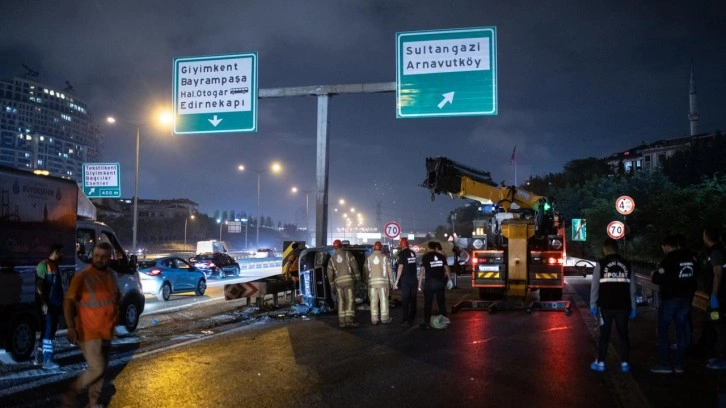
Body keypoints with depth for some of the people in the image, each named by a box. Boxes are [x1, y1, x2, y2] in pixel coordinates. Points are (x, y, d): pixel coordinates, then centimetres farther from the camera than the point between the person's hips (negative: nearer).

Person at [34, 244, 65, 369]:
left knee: (50, 331, 14)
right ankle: (47, 361, -6)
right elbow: (39, 286, -16)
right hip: (48, 305, -9)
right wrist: (43, 303, -22)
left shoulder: (55, 266, 16)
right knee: (48, 332, -7)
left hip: (56, 304, 9)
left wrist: (61, 303, 18)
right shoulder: (43, 265, -10)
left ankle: (40, 356, 23)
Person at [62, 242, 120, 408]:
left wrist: (115, 315, 17)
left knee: (102, 369, 13)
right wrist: (71, 327, -32)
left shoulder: (111, 275, 3)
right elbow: (68, 302, -22)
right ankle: (71, 393, 12)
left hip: (106, 332, 7)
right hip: (89, 332, -7)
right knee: (96, 369, -10)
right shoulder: (82, 277, -17)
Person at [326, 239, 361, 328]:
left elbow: (330, 274, 11)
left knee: (341, 302, 8)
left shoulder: (331, 259, 11)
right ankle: (350, 320, -13)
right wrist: (357, 278, 2)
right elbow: (355, 267, -5)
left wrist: (332, 286, 20)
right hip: (349, 280, -3)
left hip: (338, 282, 3)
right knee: (350, 301, -4)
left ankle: (342, 321, 6)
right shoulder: (348, 255, 3)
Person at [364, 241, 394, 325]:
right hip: (383, 281, -2)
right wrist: (391, 282, 7)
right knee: (384, 300, 4)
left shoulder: (369, 258, 6)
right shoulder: (385, 257, 0)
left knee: (373, 301, 4)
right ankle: (384, 318, 6)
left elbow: (365, 271, 6)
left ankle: (374, 319, 5)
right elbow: (389, 271, 0)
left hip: (372, 282, 2)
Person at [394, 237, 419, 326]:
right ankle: (412, 318, 13)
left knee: (405, 300, -3)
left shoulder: (402, 253, -10)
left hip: (405, 279, -5)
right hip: (414, 279, 5)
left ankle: (406, 319, -5)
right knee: (413, 299, 9)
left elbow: (400, 267, -14)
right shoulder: (413, 253, 7)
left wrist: (397, 281, -12)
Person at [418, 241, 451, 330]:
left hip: (429, 282, -3)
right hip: (440, 282, 3)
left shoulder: (425, 257, -3)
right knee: (441, 302, 11)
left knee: (428, 303, 1)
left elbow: (422, 271, -8)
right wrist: (449, 279, 12)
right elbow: (447, 269, 4)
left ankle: (426, 323, 0)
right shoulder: (441, 256, 6)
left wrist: (419, 284, -5)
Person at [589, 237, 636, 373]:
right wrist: (633, 307, 12)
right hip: (623, 306, 2)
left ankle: (600, 362, 10)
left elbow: (595, 286, -5)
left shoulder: (601, 264, -4)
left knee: (604, 334, 7)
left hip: (606, 306, -2)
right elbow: (632, 288, 8)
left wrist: (593, 305, 0)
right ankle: (625, 363, 11)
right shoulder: (627, 264, 6)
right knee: (623, 334, 11)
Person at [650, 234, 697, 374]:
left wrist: (653, 276, 1)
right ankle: (679, 364, 10)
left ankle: (664, 364, -4)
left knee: (663, 331, -1)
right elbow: (693, 278, 18)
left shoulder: (669, 259, -14)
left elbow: (660, 278, -19)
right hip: (686, 298, 7)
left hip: (670, 298, -7)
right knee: (681, 331, 9)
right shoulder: (690, 258, 11)